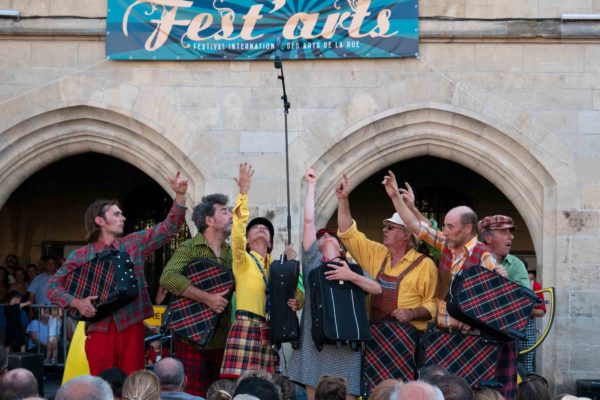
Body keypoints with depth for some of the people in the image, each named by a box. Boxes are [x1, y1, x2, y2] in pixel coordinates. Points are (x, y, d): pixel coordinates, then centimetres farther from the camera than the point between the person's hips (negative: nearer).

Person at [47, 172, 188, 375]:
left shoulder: (133, 243, 11)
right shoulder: (81, 255, 6)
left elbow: (169, 228, 8)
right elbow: (54, 286, 5)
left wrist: (180, 195, -3)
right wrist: (77, 303, -13)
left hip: (131, 326, 1)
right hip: (99, 329, -1)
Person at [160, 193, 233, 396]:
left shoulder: (230, 253, 12)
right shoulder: (190, 248, -6)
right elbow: (168, 277, -22)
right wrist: (207, 298, -24)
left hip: (221, 339, 6)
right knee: (195, 395, -6)